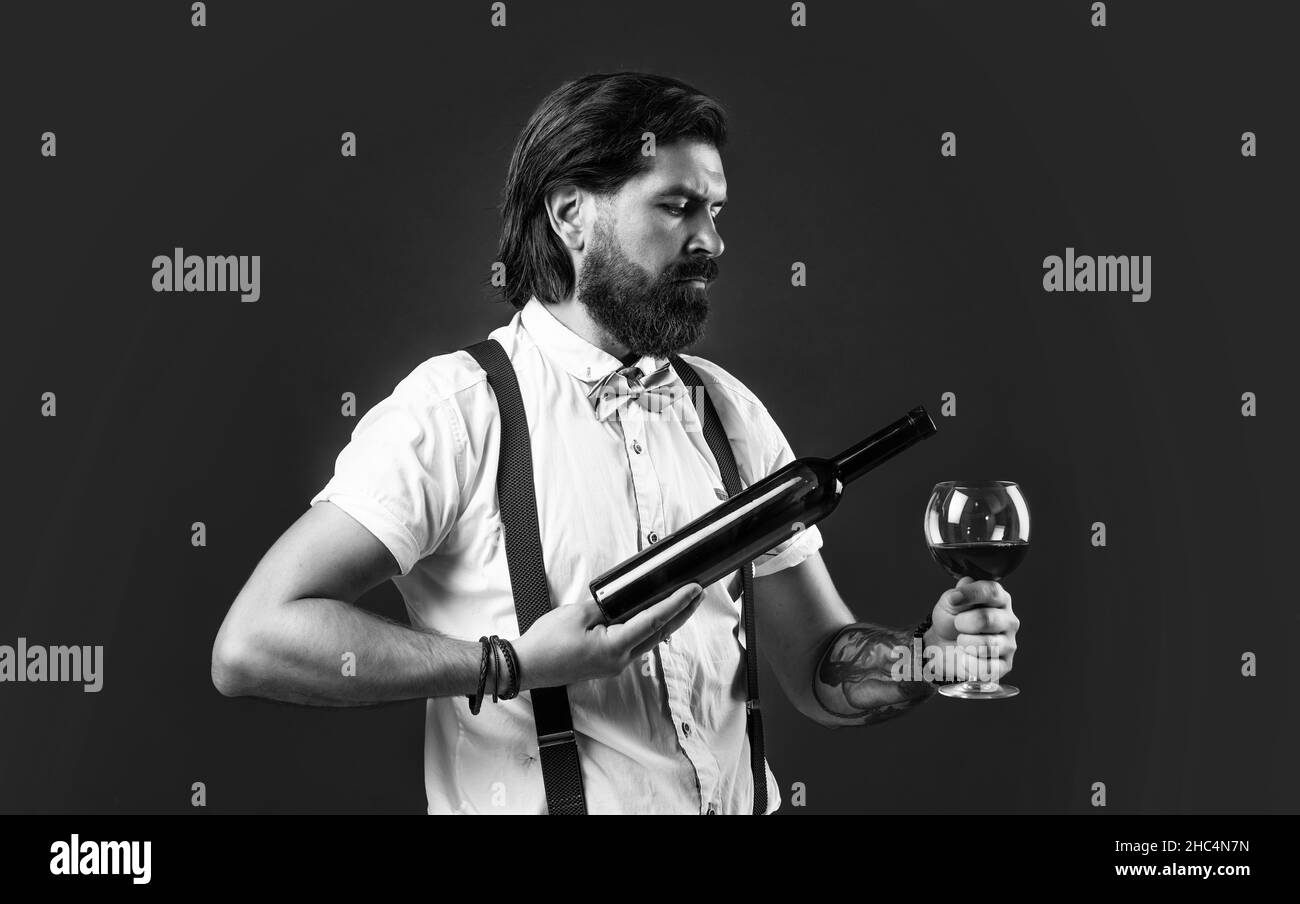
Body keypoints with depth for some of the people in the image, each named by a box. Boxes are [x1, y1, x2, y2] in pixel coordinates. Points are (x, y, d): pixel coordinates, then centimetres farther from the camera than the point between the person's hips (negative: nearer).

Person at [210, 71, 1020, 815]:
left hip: (740, 798, 4)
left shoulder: (729, 410, 6)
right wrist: (515, 665, -21)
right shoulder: (455, 408, -10)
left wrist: (932, 654, -11)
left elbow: (822, 670, 8)